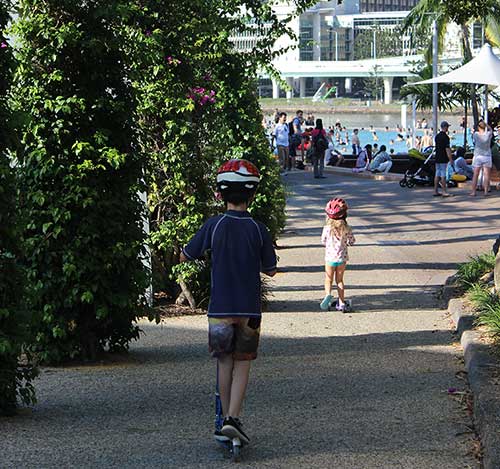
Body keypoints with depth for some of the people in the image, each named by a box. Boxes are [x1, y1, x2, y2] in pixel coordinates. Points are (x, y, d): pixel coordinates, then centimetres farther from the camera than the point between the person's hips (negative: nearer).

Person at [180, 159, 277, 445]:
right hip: (249, 309, 0)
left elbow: (185, 257, 4)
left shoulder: (214, 225, -7)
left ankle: (227, 420, 17)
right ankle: (233, 419, -7)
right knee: (242, 365, 6)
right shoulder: (258, 230, -5)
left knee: (225, 363, 13)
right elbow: (270, 271, 5)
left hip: (220, 308, 0)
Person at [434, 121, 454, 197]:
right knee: (443, 175, -5)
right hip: (443, 159, -8)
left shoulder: (437, 136, 10)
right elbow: (447, 149, -18)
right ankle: (444, 191, -3)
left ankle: (436, 191, 10)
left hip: (437, 158, 8)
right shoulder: (445, 137, -15)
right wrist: (451, 159, -15)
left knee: (437, 174, 9)